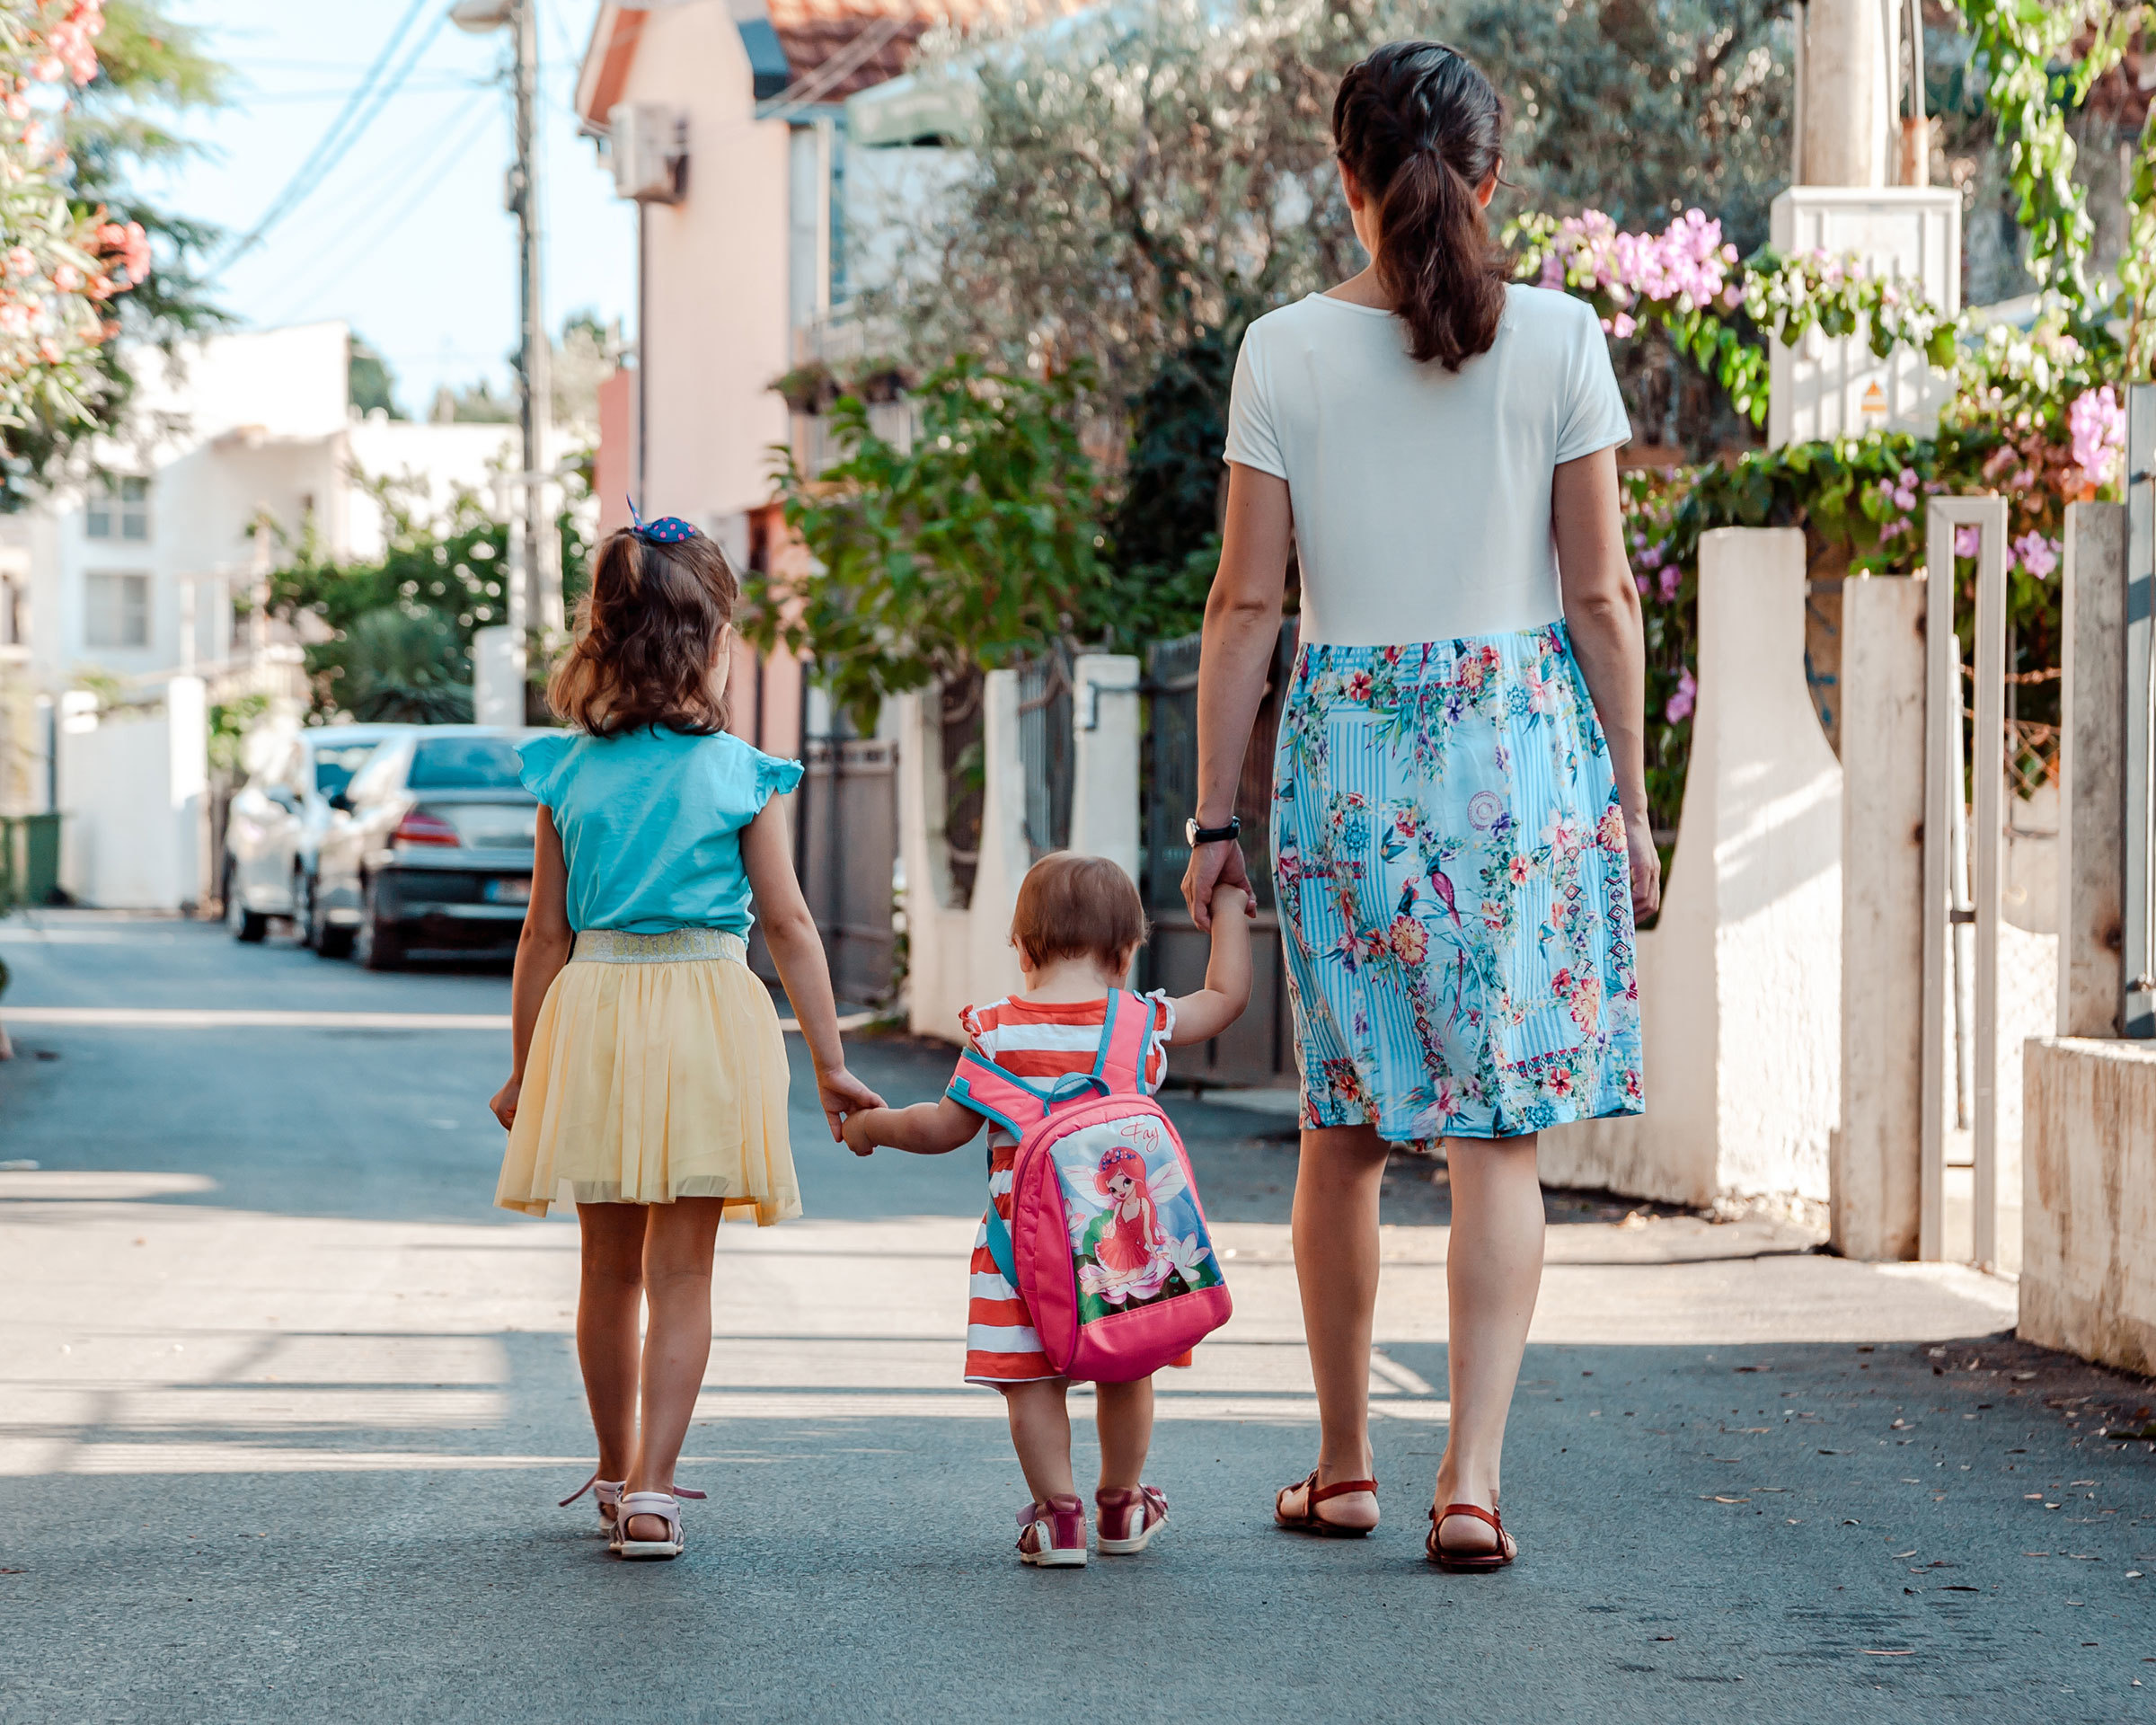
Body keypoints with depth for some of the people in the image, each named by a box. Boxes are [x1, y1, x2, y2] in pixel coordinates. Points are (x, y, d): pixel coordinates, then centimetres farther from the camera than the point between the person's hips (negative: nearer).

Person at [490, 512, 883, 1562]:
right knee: (680, 1273, 1)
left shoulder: (571, 774, 2)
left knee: (609, 1267, 15)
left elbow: (547, 932, 5)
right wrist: (829, 1063, 2)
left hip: (591, 1015, 3)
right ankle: (651, 1488, -6)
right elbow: (788, 925, -3)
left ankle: (615, 1474, 29)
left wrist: (523, 1067, 14)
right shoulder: (737, 773, -4)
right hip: (704, 1017, -3)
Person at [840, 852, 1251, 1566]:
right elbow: (1229, 995, 14)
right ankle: (1121, 1506, 31)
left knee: (1031, 1379, 4)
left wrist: (875, 1123, 15)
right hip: (1125, 1240, 2)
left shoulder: (998, 1031, -6)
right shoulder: (1147, 1024, -1)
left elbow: (947, 1127, -2)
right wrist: (1227, 904, 23)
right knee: (1125, 1373, 18)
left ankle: (1057, 1512, 0)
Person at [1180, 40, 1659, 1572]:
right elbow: (1602, 595, -2)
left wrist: (1213, 816, 5)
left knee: (1345, 1125, 13)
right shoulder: (1558, 341, -3)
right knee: (1499, 1134, 2)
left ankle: (1345, 1466, 21)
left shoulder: (1285, 353, -2)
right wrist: (1631, 798, 6)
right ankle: (1473, 1474, -6)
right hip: (1524, 750, -1)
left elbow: (1248, 603, -1)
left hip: (1346, 751, 1)